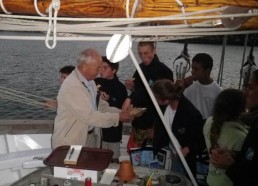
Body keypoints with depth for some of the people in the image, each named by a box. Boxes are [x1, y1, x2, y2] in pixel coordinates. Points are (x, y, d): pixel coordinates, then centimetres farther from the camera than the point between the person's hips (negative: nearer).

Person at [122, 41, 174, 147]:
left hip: (153, 123, -6)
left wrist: (130, 99, -41)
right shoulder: (141, 68, 8)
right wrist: (132, 88, -2)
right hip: (138, 122, 7)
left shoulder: (163, 71, -14)